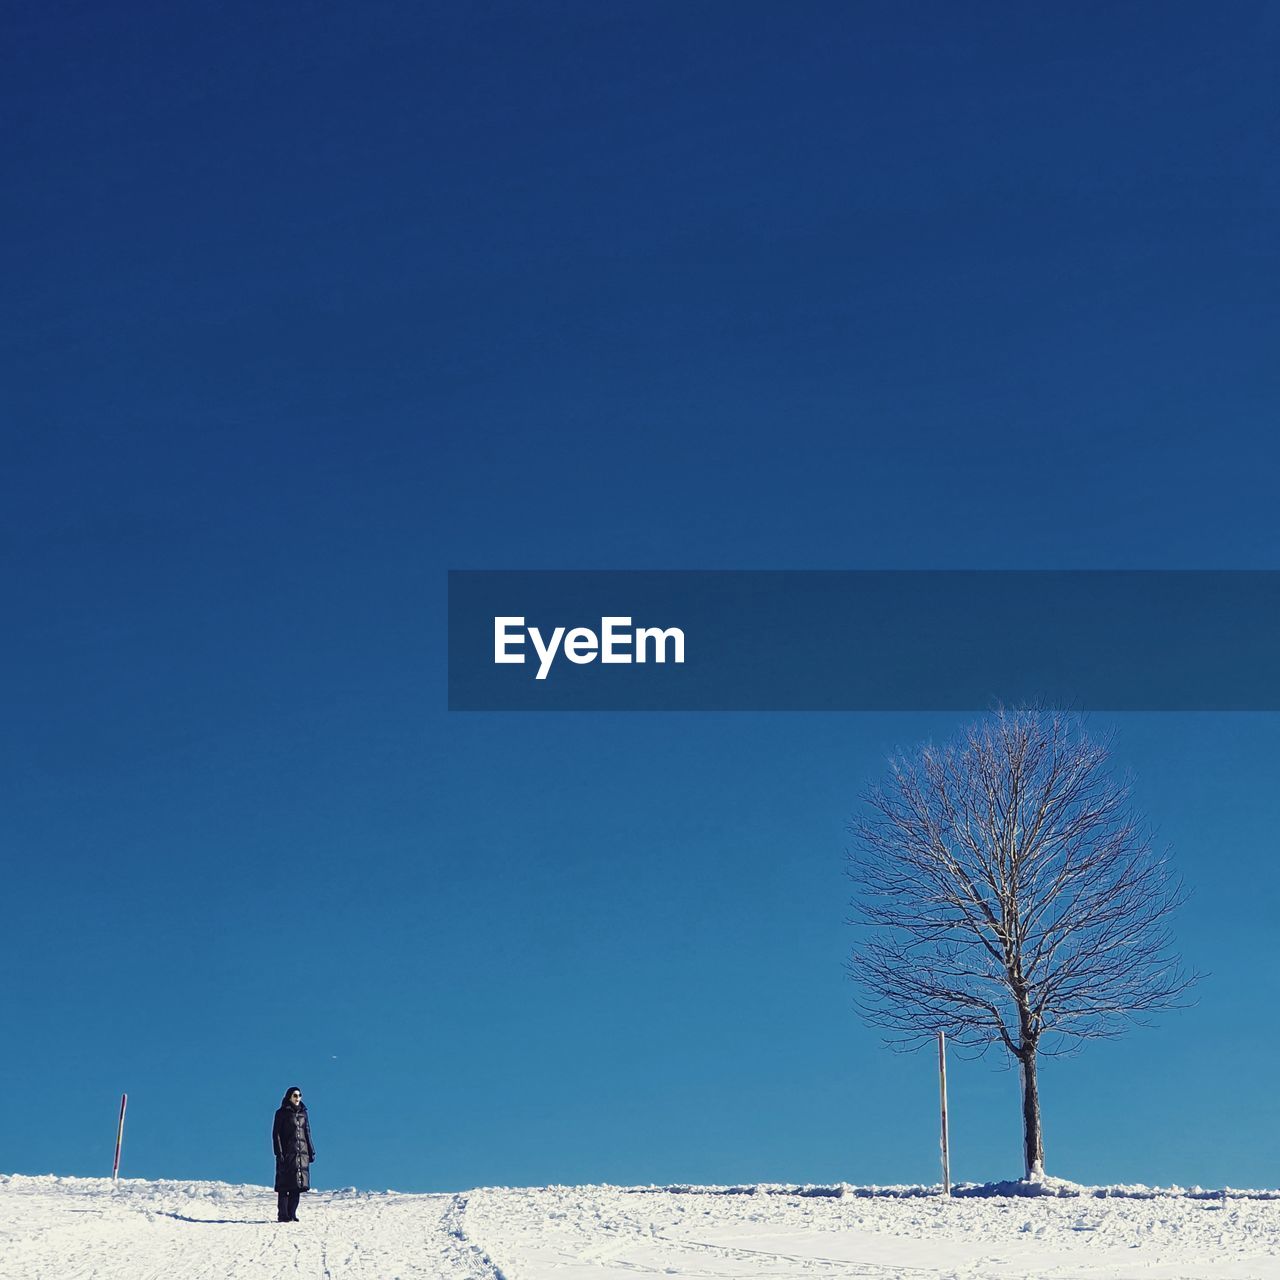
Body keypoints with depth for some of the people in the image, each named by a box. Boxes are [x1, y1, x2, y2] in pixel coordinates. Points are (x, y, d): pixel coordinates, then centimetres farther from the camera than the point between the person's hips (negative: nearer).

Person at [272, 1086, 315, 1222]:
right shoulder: (281, 1113, 0)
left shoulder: (303, 1113, 15)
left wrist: (311, 1152, 13)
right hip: (287, 1153, -5)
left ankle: (292, 1214, 6)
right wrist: (279, 1153, -12)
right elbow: (276, 1134, -3)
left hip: (302, 1154, 5)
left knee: (297, 1185, 2)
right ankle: (283, 1215, -6)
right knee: (285, 1185, -7)